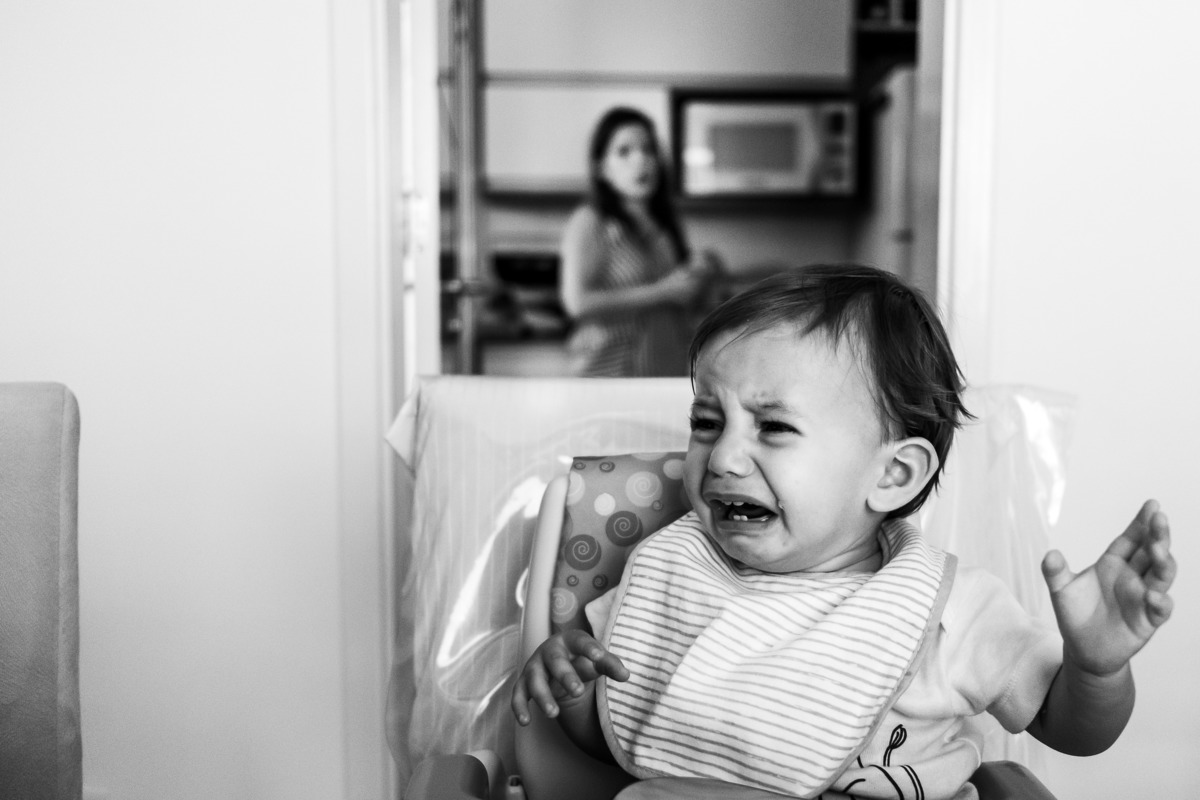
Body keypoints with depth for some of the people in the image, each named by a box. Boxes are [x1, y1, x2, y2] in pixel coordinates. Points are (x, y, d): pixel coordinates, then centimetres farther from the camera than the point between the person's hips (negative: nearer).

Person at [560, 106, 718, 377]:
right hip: (610, 372, -5)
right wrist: (664, 291, -12)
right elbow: (578, 302, -16)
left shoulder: (666, 224, 14)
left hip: (672, 373, 6)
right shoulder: (589, 222, -5)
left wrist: (698, 276, 2)